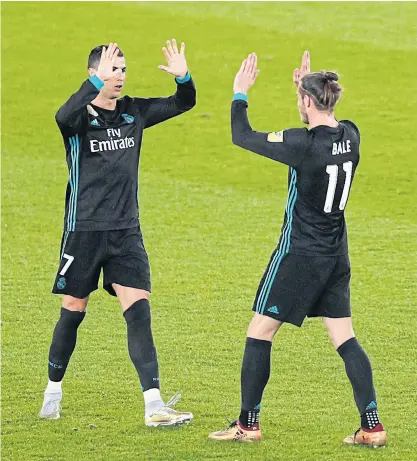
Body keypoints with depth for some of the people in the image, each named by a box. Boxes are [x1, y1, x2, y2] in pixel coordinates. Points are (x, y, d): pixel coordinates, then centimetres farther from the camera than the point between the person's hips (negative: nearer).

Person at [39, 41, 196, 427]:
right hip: (83, 231, -3)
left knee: (139, 312, -7)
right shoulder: (82, 116, -9)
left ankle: (154, 406, -12)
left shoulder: (134, 112, 6)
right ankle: (53, 392, 28)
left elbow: (184, 104, 10)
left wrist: (183, 77, -12)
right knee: (73, 312, 7)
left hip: (126, 232, 3)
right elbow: (63, 117, -34)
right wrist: (97, 83, -44)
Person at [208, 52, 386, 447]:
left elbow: (241, 136, -13)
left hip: (299, 255, -7)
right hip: (336, 256, 7)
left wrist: (239, 94, 0)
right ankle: (372, 426, 3)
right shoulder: (350, 136, -1)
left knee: (259, 332, 5)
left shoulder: (303, 144, -21)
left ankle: (248, 424, 9)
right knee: (344, 340, 9)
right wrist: (307, 85, 22)